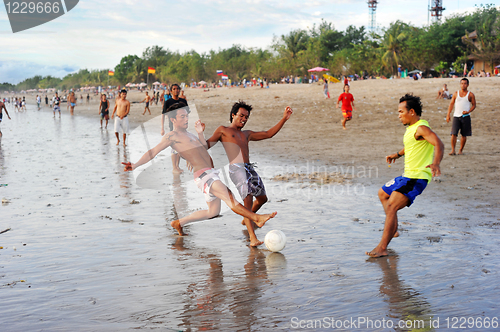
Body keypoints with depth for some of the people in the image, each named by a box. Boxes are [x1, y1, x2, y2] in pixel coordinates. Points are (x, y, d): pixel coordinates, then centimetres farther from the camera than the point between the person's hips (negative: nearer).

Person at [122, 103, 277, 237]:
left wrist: (200, 133, 17)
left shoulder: (189, 135, 24)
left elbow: (205, 150, 26)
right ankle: (256, 218, -29)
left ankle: (179, 223, 27)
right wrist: (136, 165, -21)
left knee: (213, 212, 18)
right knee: (229, 198, -23)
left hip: (210, 174, 10)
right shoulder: (172, 136, -2)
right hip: (203, 175, -10)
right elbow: (153, 151, -10)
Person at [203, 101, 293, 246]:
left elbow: (268, 134, 28)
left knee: (262, 198, 16)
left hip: (249, 169, 7)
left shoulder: (246, 134, 27)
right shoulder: (223, 130, 12)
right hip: (236, 169, -7)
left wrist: (284, 119, 24)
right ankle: (252, 238, -25)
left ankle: (246, 219, 44)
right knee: (248, 200, -20)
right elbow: (207, 145, 6)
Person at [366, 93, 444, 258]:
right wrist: (397, 154, 26)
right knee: (383, 194, 27)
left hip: (416, 178, -11)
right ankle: (393, 230, 31)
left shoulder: (421, 128, -17)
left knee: (391, 207, -20)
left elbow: (439, 144, -33)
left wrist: (435, 163, -49)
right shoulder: (411, 128, 14)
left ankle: (382, 248, -18)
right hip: (408, 176, 11)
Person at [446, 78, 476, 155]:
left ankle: (461, 150, 15)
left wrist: (468, 111, -12)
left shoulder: (470, 95, 4)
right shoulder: (456, 94, 8)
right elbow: (451, 104, 11)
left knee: (464, 135, 4)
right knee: (454, 134, -10)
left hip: (465, 117, 0)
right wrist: (448, 115, 4)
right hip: (456, 116, 1)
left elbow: (474, 105, 6)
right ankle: (453, 150, -8)